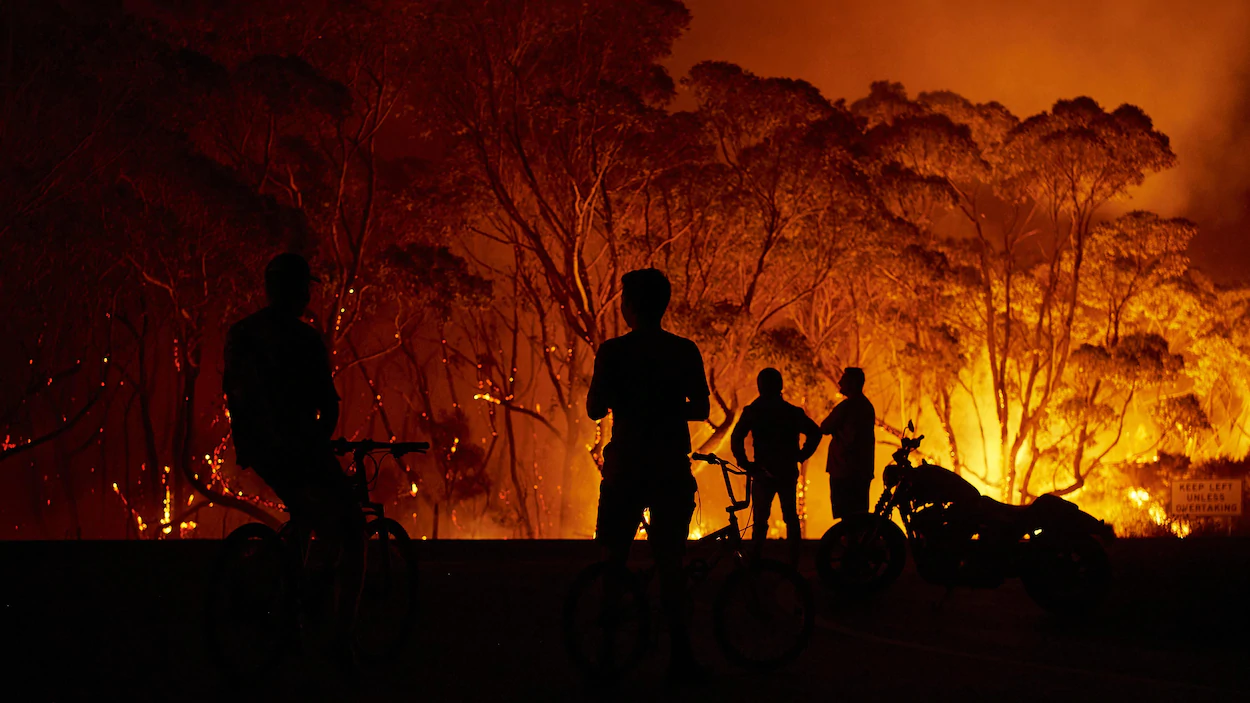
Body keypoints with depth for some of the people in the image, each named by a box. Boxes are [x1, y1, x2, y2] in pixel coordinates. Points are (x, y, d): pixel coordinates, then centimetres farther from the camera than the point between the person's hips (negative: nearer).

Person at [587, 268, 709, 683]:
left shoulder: (614, 351, -6)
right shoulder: (685, 351, 1)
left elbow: (595, 409, -5)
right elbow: (701, 409, 5)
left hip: (625, 467, -2)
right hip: (671, 469, 2)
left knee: (613, 558, 8)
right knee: (670, 562, 7)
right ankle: (679, 656, 5)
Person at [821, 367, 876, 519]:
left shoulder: (846, 406, -14)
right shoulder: (867, 406, 13)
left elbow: (825, 428, -8)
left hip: (843, 470, -9)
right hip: (863, 469, 9)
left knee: (846, 515, -8)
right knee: (860, 515, 13)